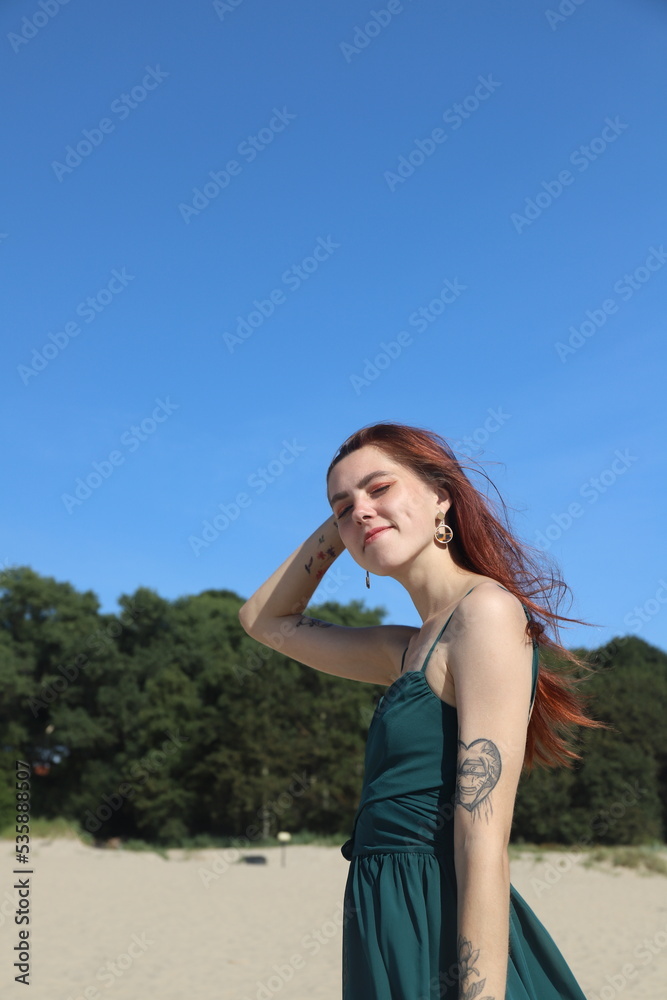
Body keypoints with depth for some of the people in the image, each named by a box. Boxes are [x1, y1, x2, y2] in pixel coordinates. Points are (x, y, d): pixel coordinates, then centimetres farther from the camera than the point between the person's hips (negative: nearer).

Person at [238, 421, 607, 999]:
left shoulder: (488, 609, -14)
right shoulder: (409, 650, 10)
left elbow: (485, 847, -21)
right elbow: (263, 619, 24)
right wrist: (339, 523, 13)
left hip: (442, 943, -9)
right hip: (393, 933, 9)